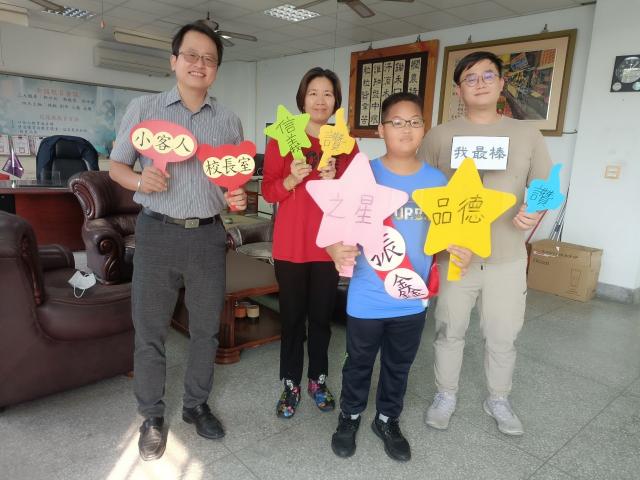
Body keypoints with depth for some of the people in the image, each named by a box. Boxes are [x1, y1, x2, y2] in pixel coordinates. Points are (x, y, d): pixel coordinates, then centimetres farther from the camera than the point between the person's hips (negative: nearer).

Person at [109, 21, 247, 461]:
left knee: (206, 328, 11)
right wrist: (140, 180, -15)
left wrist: (237, 198, -8)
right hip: (157, 232, -2)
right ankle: (152, 416, 26)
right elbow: (116, 165, 7)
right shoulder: (143, 109, 3)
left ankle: (196, 404, 32)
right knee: (150, 330, 6)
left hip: (208, 235, 2)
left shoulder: (229, 121, 8)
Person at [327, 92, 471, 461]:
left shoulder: (436, 181, -2)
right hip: (367, 298, -2)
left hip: (413, 298, 3)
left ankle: (388, 420, 45)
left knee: (399, 366, 22)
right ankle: (350, 416, 44)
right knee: (359, 363, 18)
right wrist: (338, 250, -32)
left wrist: (461, 250, -13)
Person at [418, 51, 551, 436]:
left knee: (503, 336, 13)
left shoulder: (527, 135, 5)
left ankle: (498, 400, 37)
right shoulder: (439, 137, 1)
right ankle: (446, 395, 34)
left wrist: (535, 212, -14)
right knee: (449, 331, 12)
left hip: (507, 258, 1)